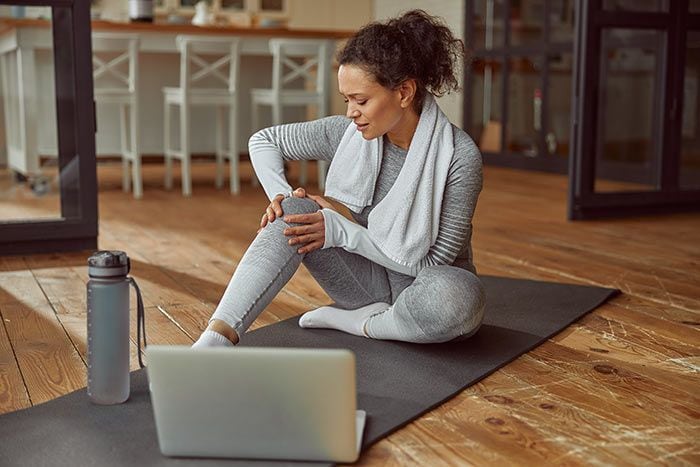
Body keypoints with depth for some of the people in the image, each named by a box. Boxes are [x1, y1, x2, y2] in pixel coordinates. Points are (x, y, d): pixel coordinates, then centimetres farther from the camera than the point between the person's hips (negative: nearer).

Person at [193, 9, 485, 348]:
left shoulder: (460, 155, -22)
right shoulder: (347, 133, -9)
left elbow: (435, 260, -21)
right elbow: (262, 140, 4)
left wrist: (341, 231, -25)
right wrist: (284, 199, -14)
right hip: (371, 278, 3)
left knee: (460, 299, -40)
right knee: (296, 214, -22)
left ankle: (353, 321, -12)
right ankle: (213, 343, -35)